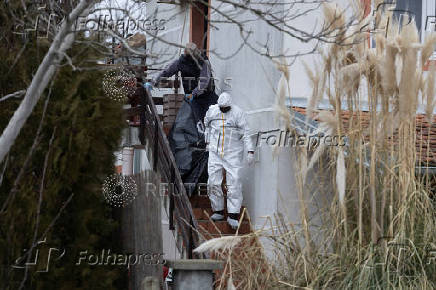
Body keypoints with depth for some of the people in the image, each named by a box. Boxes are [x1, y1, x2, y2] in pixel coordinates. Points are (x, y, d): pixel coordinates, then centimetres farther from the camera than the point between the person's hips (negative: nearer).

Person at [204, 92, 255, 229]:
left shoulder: (238, 113, -9)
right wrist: (207, 141, 29)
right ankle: (218, 211, 13)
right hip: (215, 152, 3)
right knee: (213, 182, -1)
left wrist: (250, 151, -18)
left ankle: (233, 215, -7)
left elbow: (246, 134, -10)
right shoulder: (212, 111, 2)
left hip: (233, 153, -3)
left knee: (234, 183, -8)